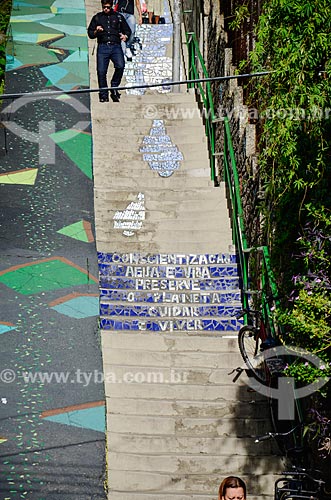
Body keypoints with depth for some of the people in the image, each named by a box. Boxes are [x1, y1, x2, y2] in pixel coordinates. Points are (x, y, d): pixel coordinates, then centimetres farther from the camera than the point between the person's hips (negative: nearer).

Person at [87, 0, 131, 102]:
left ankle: (114, 86, -2)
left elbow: (127, 30, 22)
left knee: (120, 66, -24)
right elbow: (90, 33, 20)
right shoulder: (97, 17, 18)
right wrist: (96, 31, -2)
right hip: (103, 47, 1)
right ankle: (103, 95, 3)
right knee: (101, 71, -7)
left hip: (116, 47, -1)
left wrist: (125, 36, -1)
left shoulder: (118, 17, 17)